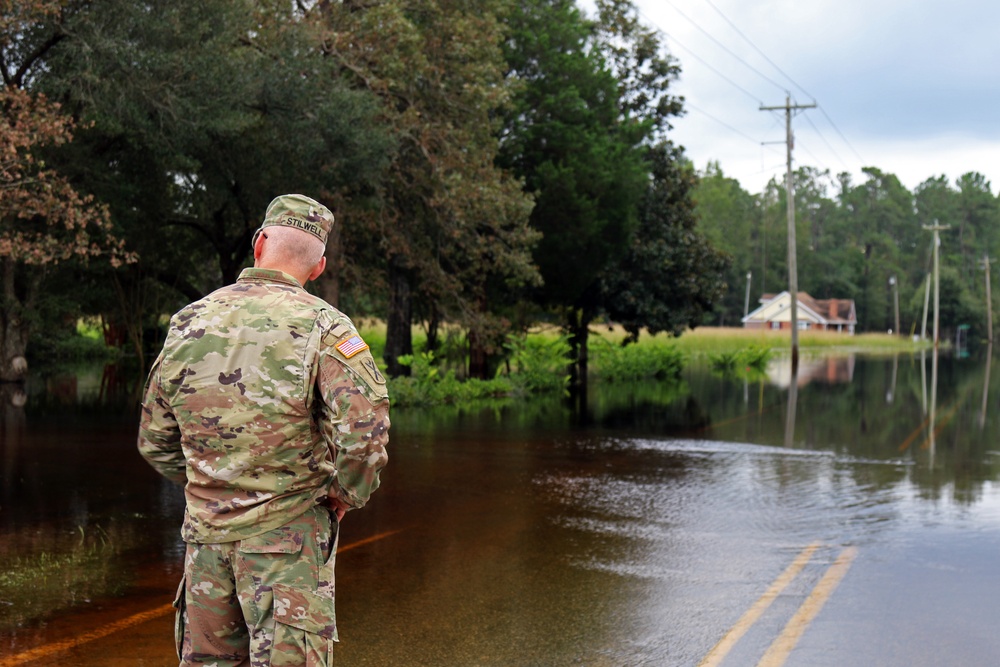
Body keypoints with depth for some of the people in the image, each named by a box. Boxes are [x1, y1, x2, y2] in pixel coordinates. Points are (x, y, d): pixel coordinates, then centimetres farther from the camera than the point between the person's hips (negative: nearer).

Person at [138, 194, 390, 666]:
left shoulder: (188, 323, 4)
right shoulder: (322, 326, -10)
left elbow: (155, 442, 12)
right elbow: (365, 430, -21)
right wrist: (347, 494, -4)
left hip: (204, 533, 5)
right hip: (288, 536, -4)